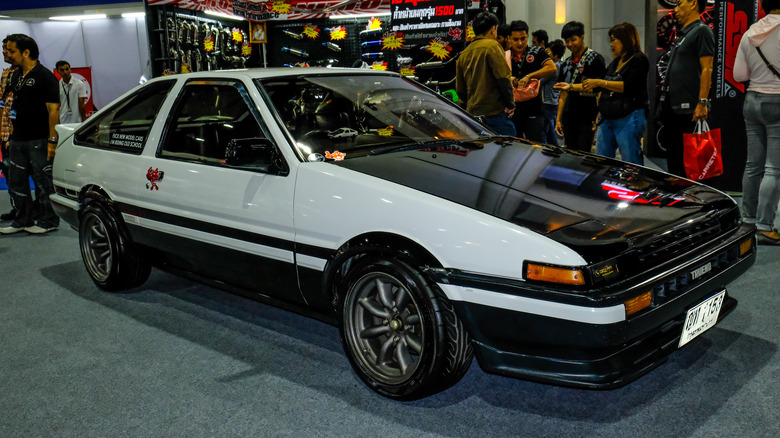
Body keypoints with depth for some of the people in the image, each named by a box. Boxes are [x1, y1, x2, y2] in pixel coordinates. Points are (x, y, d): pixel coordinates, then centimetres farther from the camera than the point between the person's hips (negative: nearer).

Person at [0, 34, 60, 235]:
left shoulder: (44, 76, -10)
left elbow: (53, 109, -14)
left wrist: (52, 140, -20)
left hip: (39, 140, -8)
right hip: (18, 139, 9)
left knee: (44, 181, 1)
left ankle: (49, 221, 13)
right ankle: (23, 220, 23)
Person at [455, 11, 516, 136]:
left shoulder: (464, 53, 15)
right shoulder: (492, 45, -6)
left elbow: (460, 90, 16)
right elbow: (503, 78, -13)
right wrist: (510, 104, -5)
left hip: (472, 113, 7)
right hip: (495, 112, -7)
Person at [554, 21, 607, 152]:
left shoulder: (595, 59, -4)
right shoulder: (566, 64, 16)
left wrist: (571, 86, -21)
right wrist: (558, 119, 14)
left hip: (587, 118, -6)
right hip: (569, 119, 6)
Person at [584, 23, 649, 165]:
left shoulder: (639, 59, -4)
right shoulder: (615, 63, 19)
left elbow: (628, 86, -16)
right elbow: (599, 88, 25)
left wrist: (599, 82, -14)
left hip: (628, 120, -8)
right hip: (607, 120, 8)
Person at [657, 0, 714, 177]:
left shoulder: (702, 31, -7)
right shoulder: (682, 34, 21)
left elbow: (707, 69, -15)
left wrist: (702, 103, -22)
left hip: (687, 108, -10)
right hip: (672, 106, 10)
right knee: (672, 154, 11)